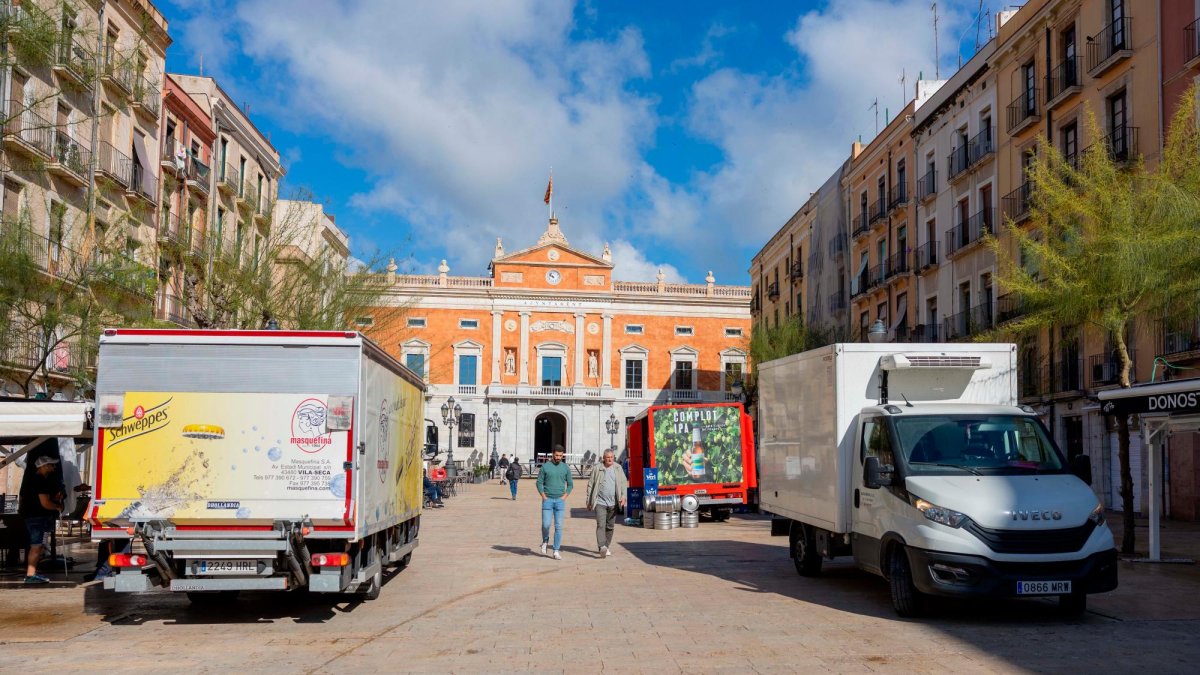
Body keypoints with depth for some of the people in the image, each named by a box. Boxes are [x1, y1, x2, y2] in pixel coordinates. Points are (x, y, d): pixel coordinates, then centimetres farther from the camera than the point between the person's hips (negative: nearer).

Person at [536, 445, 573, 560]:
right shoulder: (545, 466, 0)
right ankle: (545, 541, 25)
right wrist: (544, 497, -7)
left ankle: (556, 551, 3)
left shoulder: (566, 468, 4)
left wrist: (564, 497, -3)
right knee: (546, 524, -6)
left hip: (560, 500, 1)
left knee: (558, 526, -2)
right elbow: (539, 483, 2)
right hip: (547, 500, -1)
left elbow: (570, 484, 9)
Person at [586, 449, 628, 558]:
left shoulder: (618, 469, 8)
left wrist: (623, 496, -8)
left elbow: (623, 483, 8)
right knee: (601, 525, -15)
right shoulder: (597, 469, 1)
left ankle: (607, 547, 23)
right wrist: (589, 501, 3)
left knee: (610, 526, 11)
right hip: (600, 502, -3)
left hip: (613, 503, 3)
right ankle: (602, 547, -24)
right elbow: (590, 485, 4)